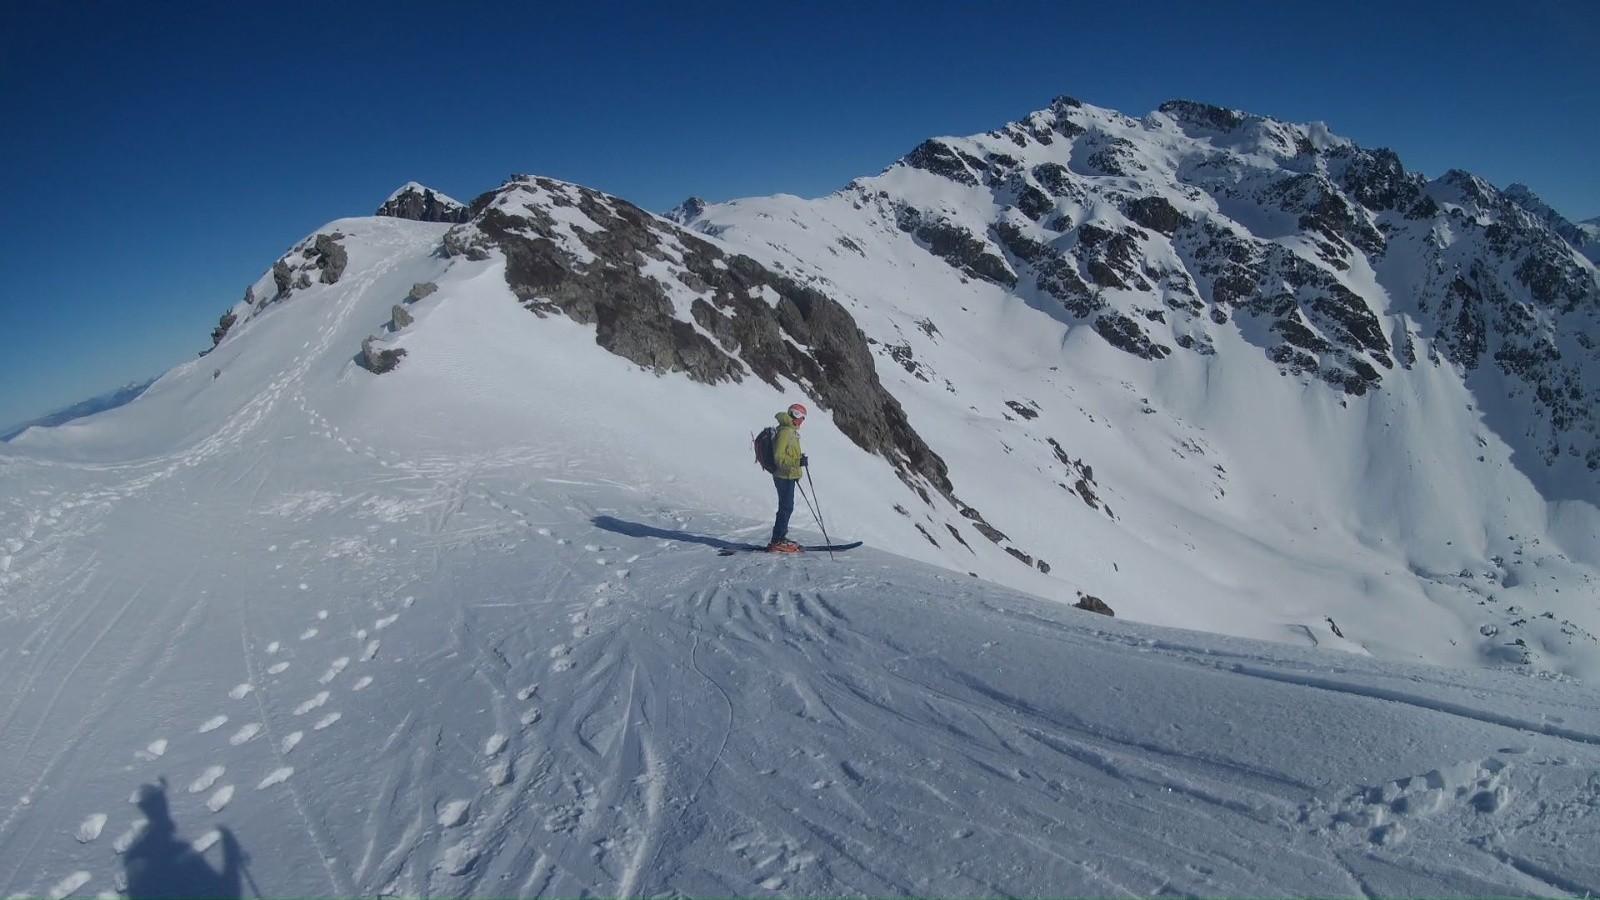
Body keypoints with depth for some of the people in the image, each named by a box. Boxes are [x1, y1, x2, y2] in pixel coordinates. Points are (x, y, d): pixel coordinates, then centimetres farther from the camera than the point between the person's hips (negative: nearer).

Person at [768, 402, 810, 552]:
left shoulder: (790, 431, 14)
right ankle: (777, 542, -4)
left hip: (788, 476, 10)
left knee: (787, 507, 15)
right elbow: (778, 457, -24)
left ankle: (781, 538, 23)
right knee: (786, 508, -7)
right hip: (784, 476, -10)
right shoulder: (785, 432, -19)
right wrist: (797, 462, -29)